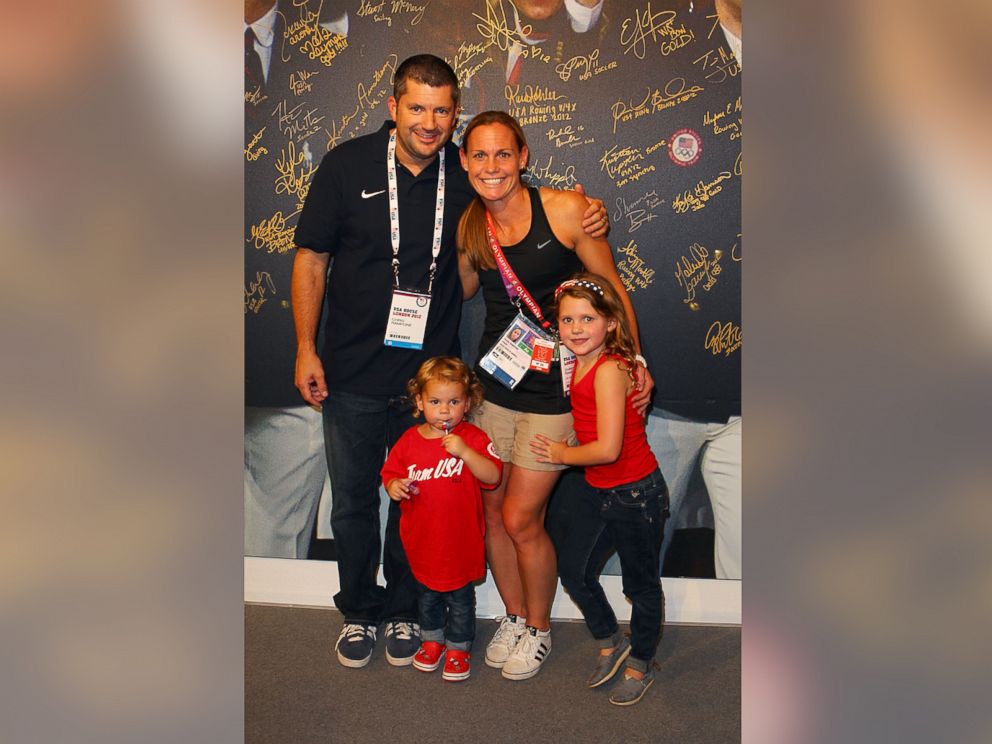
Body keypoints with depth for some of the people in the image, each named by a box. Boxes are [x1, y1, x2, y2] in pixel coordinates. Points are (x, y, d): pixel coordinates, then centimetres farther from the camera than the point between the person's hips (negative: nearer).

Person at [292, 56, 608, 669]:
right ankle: (360, 612, 35)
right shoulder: (347, 165, -5)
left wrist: (587, 220, -11)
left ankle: (404, 610, 36)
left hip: (431, 375, 1)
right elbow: (311, 259, 1)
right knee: (354, 501, 13)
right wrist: (306, 349, -4)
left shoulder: (468, 176, -3)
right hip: (353, 375, 0)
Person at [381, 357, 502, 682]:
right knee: (427, 594, 22)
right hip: (421, 540, 4)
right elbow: (391, 473, 8)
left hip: (461, 539, -3)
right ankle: (431, 639, 44)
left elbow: (493, 476, -23)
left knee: (460, 597, 12)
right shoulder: (409, 441, -3)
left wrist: (465, 452, -35)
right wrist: (393, 486, -15)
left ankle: (459, 647, 33)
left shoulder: (473, 438, -13)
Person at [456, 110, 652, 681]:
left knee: (520, 519, -1)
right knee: (492, 511, 11)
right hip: (493, 383, 5)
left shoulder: (565, 210, -12)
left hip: (553, 391, -5)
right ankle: (514, 616, 35)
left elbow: (613, 289, -4)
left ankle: (539, 627, 26)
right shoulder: (470, 226, 2)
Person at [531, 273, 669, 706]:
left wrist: (562, 454, -12)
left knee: (640, 583, 11)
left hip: (636, 493, -8)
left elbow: (607, 449, -27)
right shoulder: (580, 364, 2)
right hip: (598, 491, 8)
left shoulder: (610, 369, -23)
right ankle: (611, 644, 36)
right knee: (573, 569, 13)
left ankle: (641, 665, 33)